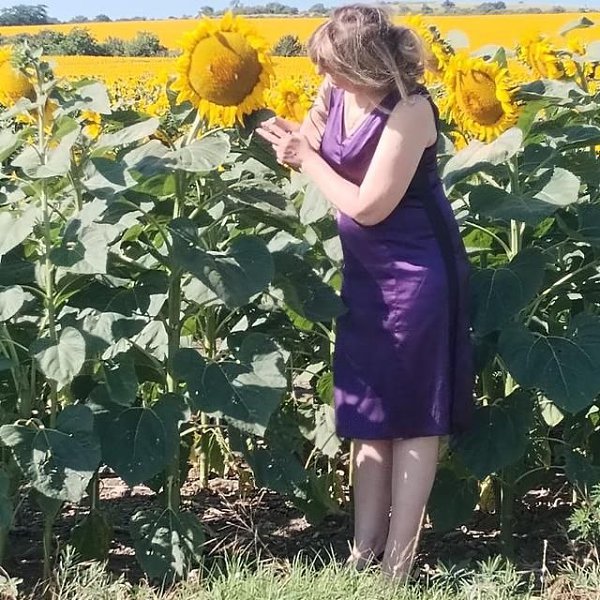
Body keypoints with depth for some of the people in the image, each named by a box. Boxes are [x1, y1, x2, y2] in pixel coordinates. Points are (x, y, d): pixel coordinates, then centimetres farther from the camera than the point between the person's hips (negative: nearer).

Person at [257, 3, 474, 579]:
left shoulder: (409, 111, -24)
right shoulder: (339, 93, -2)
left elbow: (369, 206, -23)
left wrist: (307, 159, -14)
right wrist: (295, 140, -14)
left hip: (415, 273, -8)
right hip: (365, 270, 8)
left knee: (412, 415, 1)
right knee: (367, 413, 11)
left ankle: (397, 564, 9)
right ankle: (363, 552, 20)